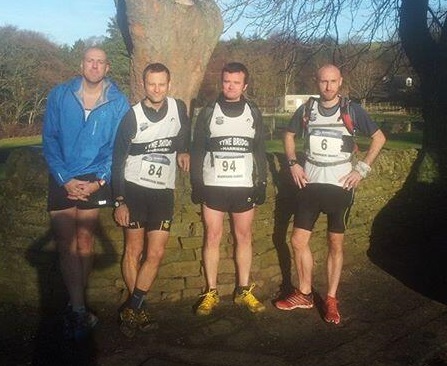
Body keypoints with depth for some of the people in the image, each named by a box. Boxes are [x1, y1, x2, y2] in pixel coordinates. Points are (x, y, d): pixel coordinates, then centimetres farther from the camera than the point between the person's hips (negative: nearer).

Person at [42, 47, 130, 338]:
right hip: (63, 180, 1)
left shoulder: (118, 103, -2)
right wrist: (65, 179, -11)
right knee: (66, 243, -4)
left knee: (85, 241, 8)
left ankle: (76, 305, 21)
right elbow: (50, 139, -2)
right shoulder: (60, 95, 0)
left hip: (95, 180, 0)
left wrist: (97, 181, -11)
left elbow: (118, 148, -2)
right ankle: (79, 309, -1)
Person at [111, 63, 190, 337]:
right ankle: (138, 310, 14)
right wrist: (119, 201, -10)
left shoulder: (178, 108, 1)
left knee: (156, 254, -3)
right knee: (134, 250, 1)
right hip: (134, 190, -3)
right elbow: (118, 160, -6)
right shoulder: (132, 116, -8)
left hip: (163, 192, 3)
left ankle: (131, 309, 7)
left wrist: (184, 151, 9)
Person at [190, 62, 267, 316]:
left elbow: (260, 151, 8)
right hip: (213, 186, -1)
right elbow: (197, 150, 2)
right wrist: (196, 183, -4)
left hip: (244, 186, 1)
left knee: (244, 236, 6)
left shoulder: (254, 113, 5)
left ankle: (244, 291, 18)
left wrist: (262, 183, 2)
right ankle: (211, 293, 11)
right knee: (213, 236, 1)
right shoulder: (208, 112, 2)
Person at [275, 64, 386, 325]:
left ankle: (332, 300, 17)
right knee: (299, 240, 3)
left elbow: (379, 138, 3)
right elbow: (289, 135, 19)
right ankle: (304, 294, 20)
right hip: (311, 184, 3)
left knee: (336, 244, 5)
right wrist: (293, 163, 5)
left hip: (340, 186, -2)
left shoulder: (352, 111, -4)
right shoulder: (306, 110, 3)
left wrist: (362, 169, -4)